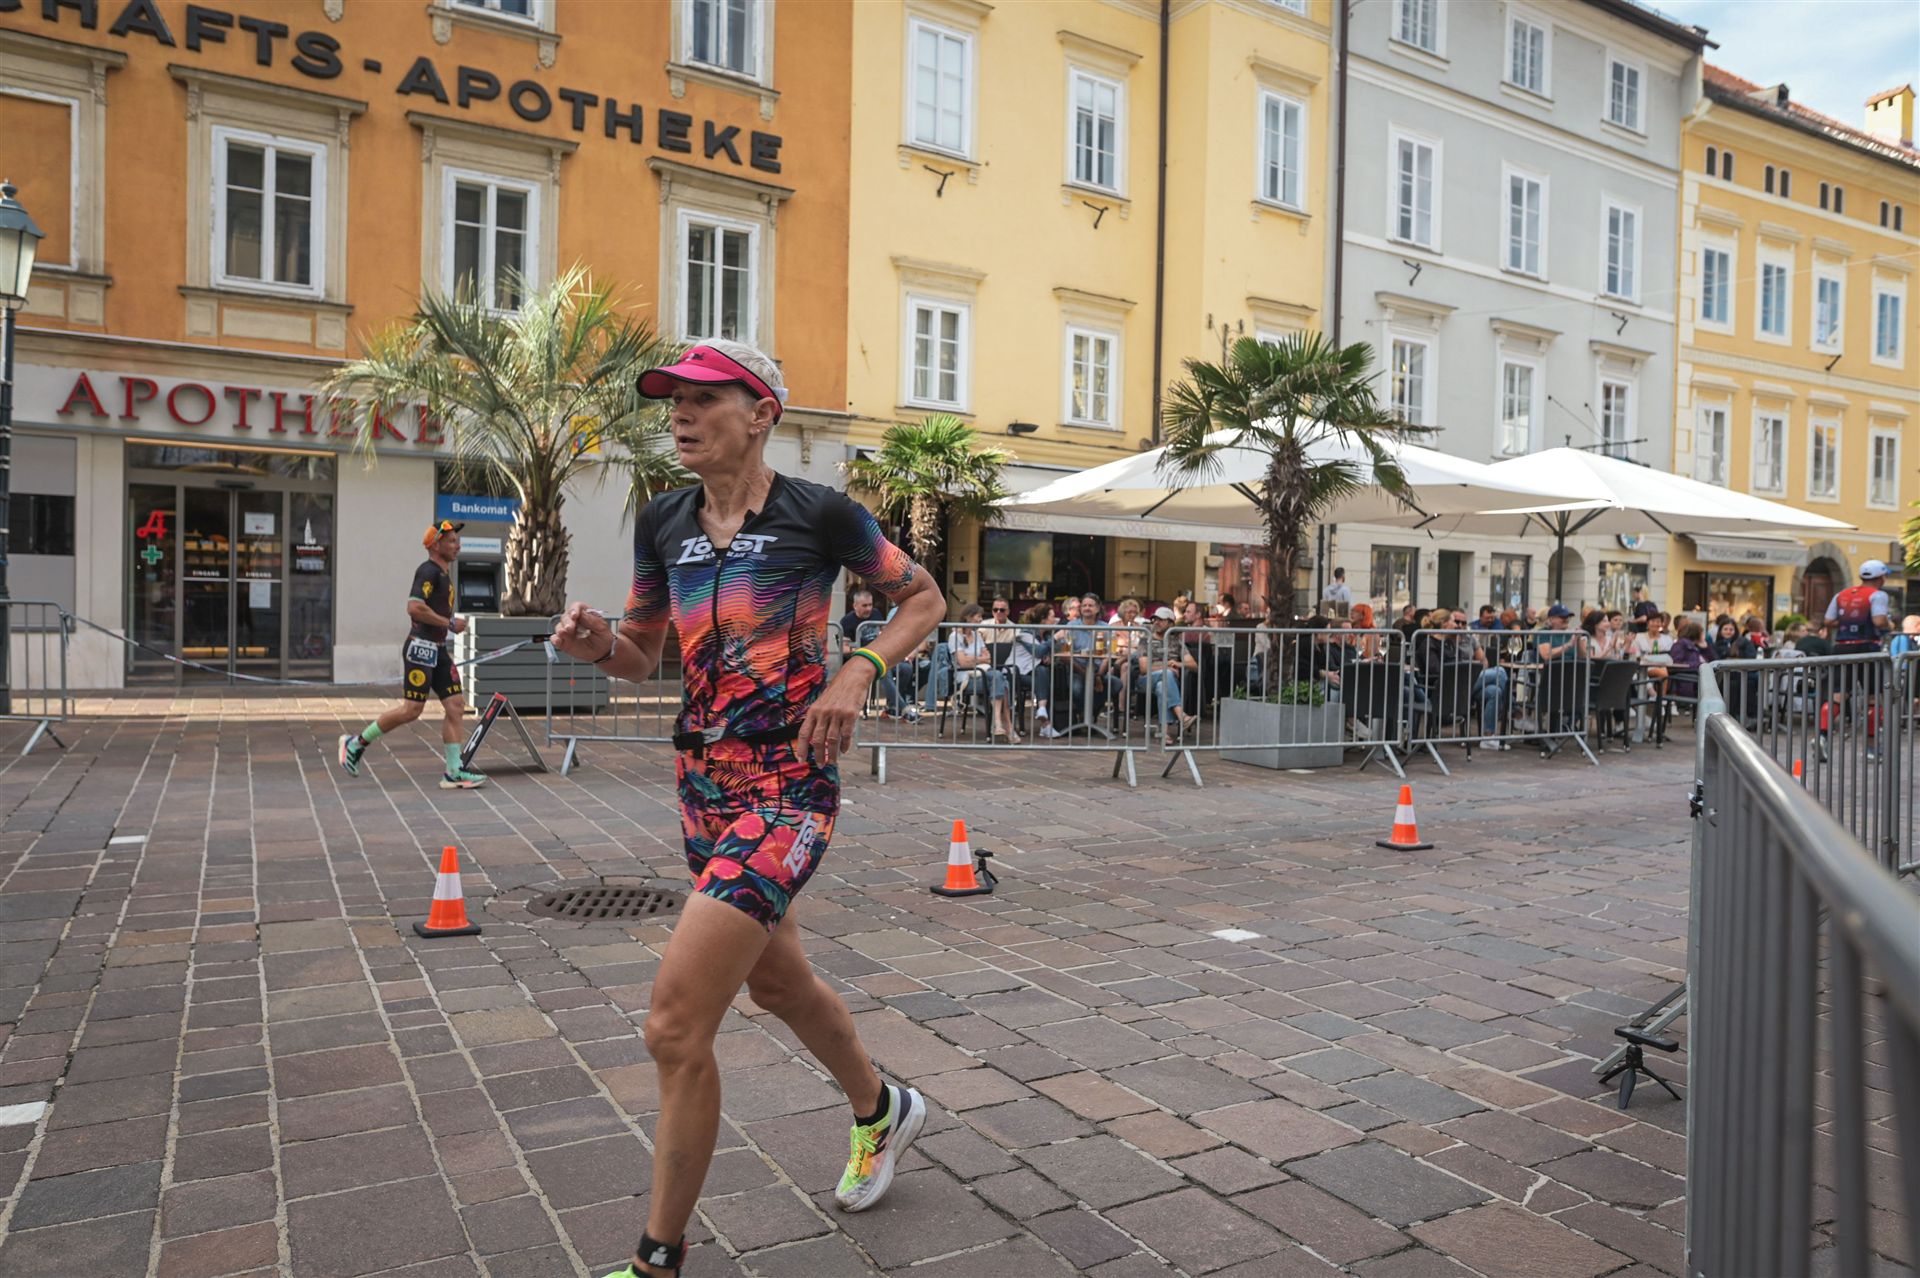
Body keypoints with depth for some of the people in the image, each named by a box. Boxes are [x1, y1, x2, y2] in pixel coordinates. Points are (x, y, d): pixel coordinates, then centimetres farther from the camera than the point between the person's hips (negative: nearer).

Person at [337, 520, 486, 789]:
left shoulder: (443, 574, 19)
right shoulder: (428, 571, -11)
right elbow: (414, 607, -24)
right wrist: (450, 623, -17)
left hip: (437, 650, 9)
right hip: (421, 647, -9)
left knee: (456, 706, 1)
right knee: (411, 709, -7)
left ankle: (454, 772, 0)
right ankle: (356, 743, 10)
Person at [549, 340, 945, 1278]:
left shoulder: (819, 514, -9)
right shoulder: (662, 522, 6)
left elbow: (923, 600, 3)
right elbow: (642, 657, 15)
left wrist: (856, 673, -13)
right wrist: (596, 643, -7)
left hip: (789, 787, -7)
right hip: (702, 782, 7)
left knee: (675, 1025, -12)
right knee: (777, 981, 24)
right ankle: (882, 1113, 52)